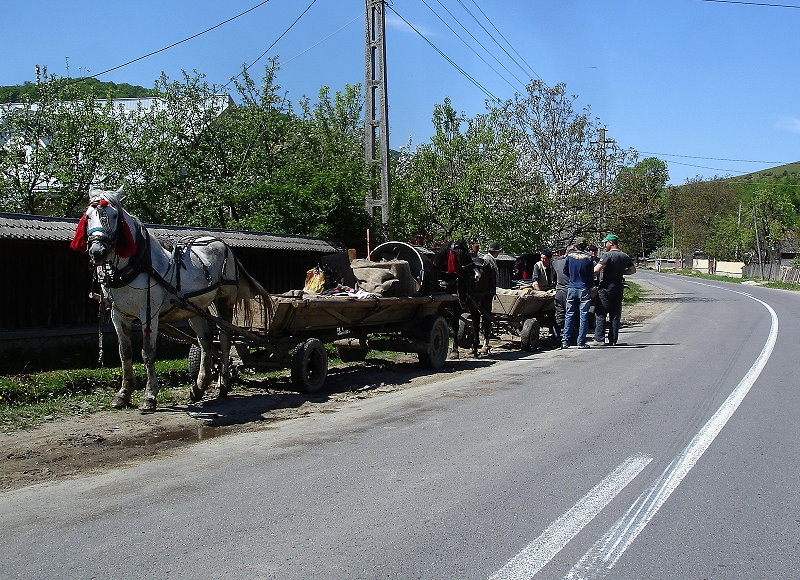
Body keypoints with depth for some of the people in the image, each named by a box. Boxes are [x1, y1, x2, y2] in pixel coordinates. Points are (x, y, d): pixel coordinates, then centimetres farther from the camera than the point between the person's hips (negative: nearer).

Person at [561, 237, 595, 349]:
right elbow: (592, 274, -1)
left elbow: (565, 271, 8)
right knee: (583, 316, 3)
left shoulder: (570, 255, -2)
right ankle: (581, 342, 3)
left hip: (571, 288, 2)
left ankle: (565, 341, 4)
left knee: (569, 315, 8)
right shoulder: (588, 257, -7)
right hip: (584, 289, -2)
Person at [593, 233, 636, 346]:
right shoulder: (625, 256, 9)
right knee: (615, 315, 9)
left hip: (606, 287, -7)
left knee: (600, 314, -2)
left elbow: (596, 270, -22)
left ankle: (600, 339, -5)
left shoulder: (608, 255, -13)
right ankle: (613, 340, 11)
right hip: (619, 287, 7)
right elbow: (633, 270, 19)